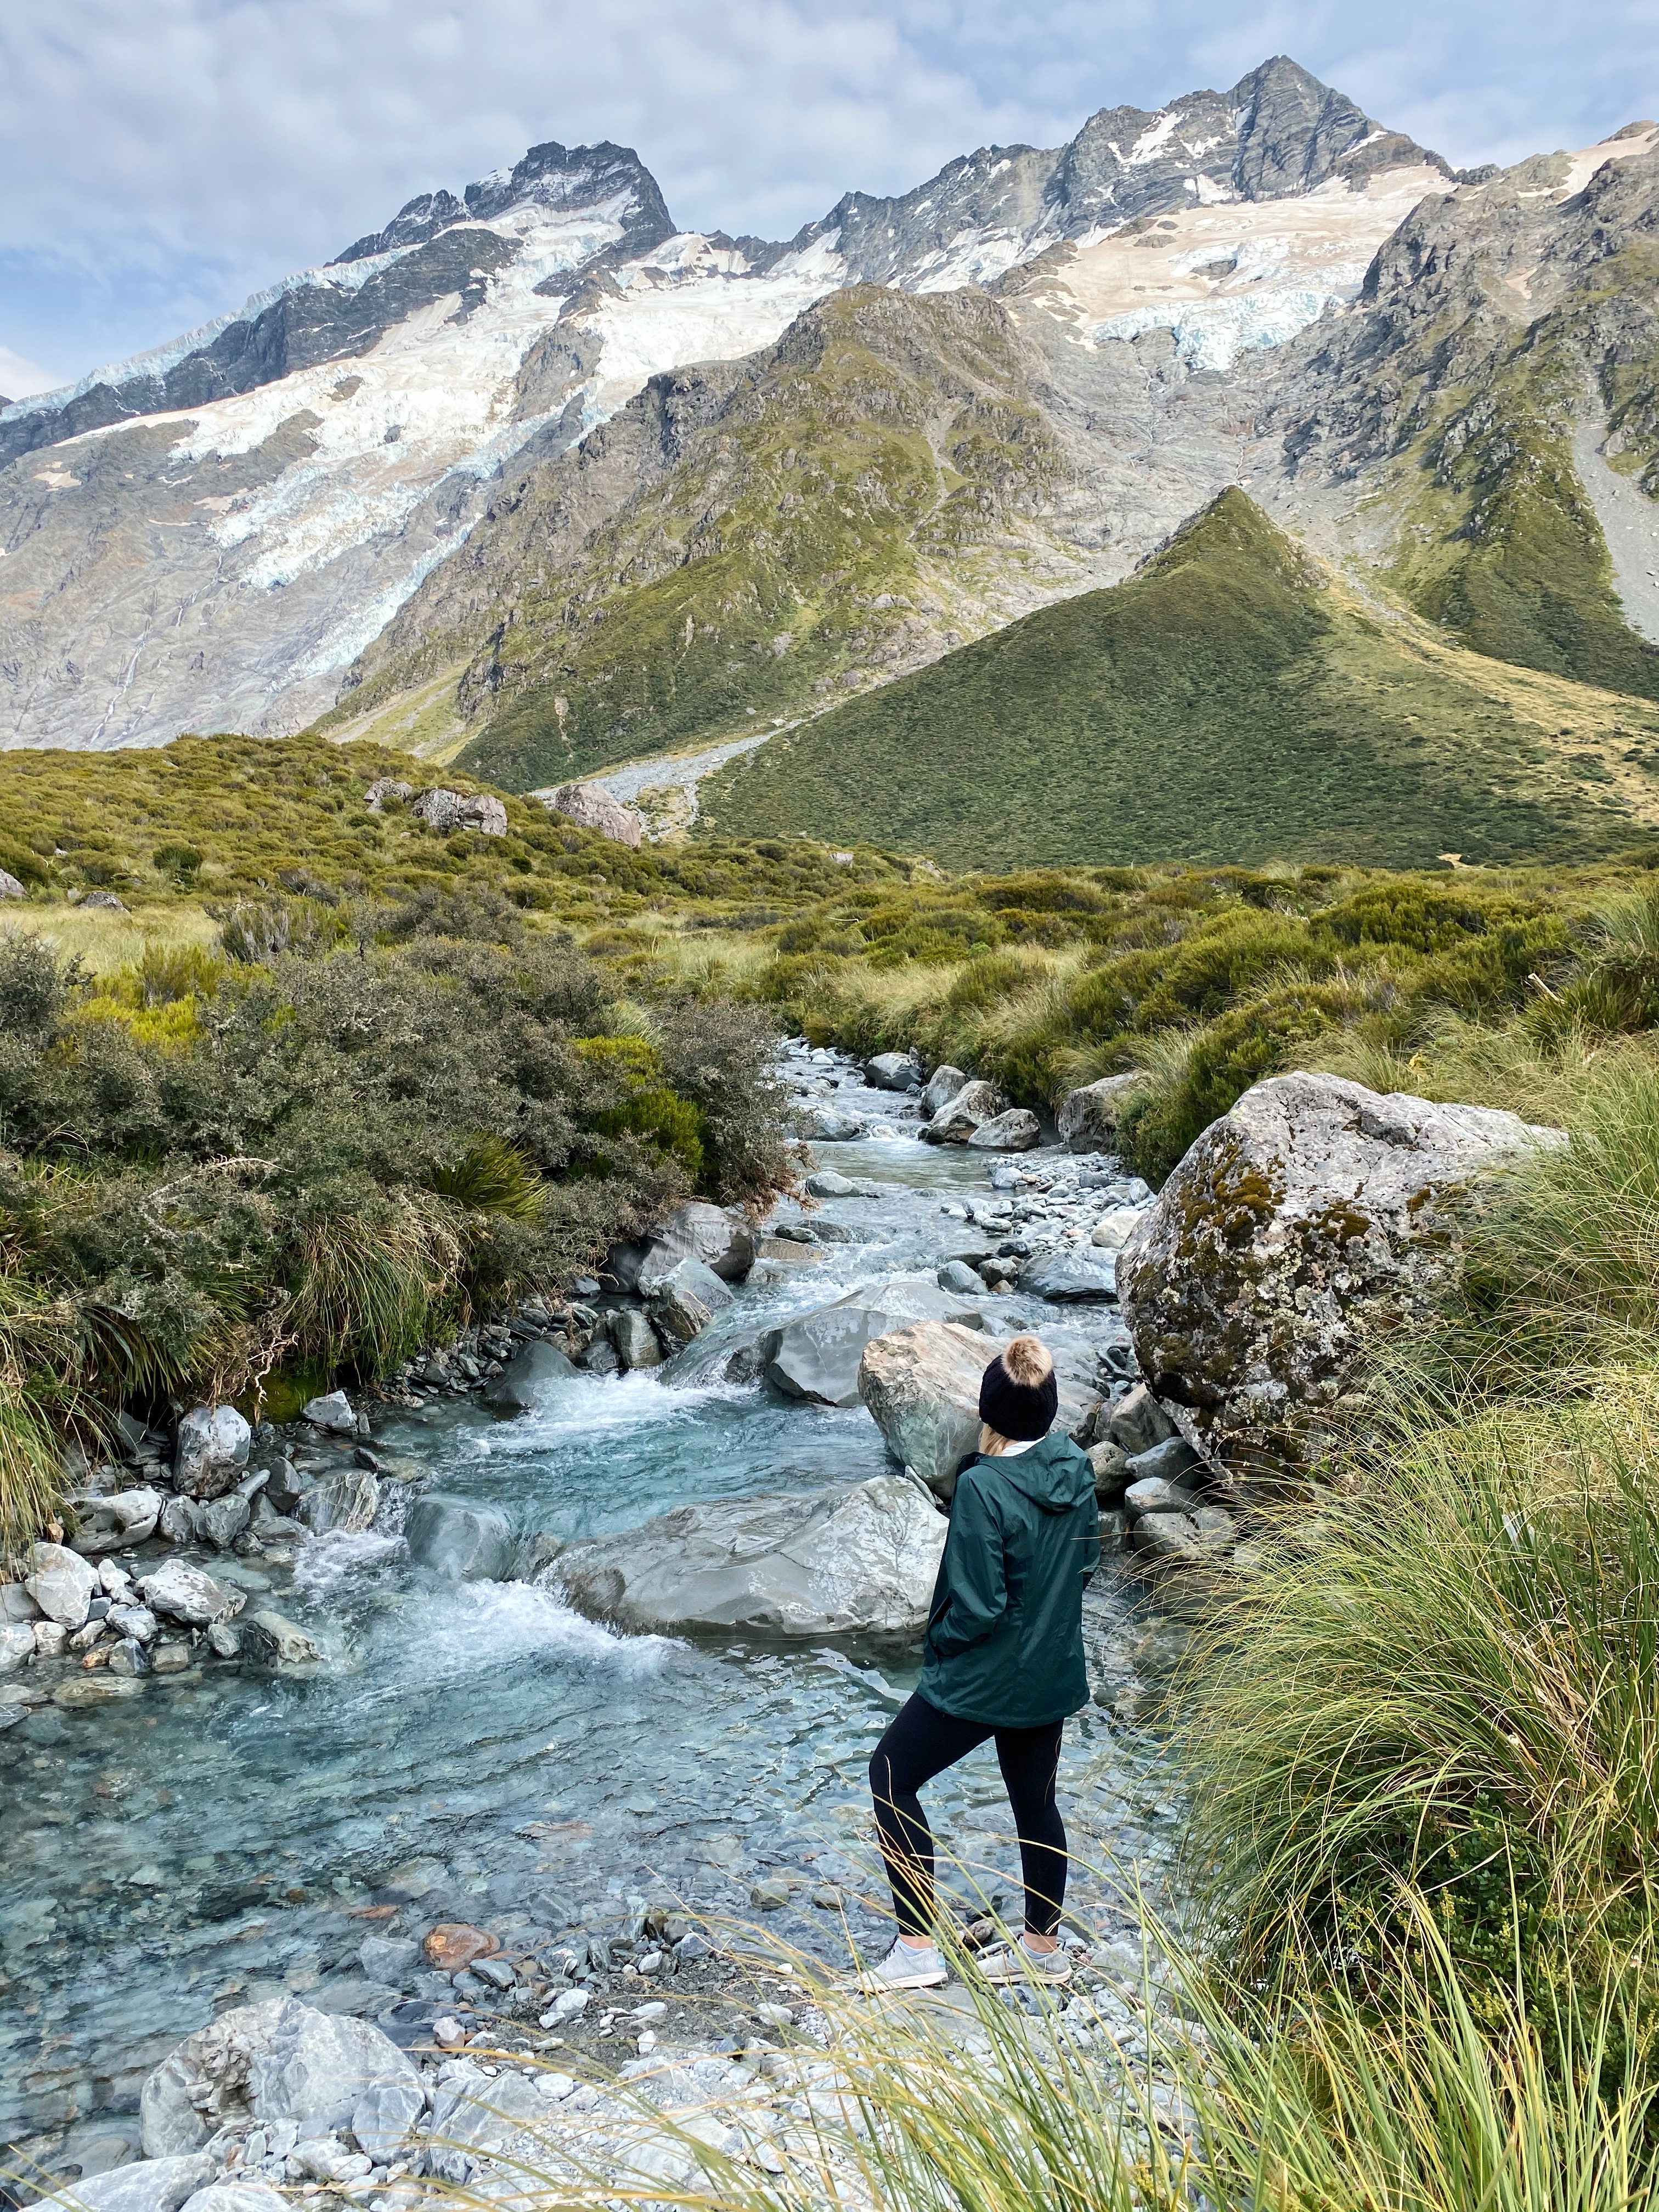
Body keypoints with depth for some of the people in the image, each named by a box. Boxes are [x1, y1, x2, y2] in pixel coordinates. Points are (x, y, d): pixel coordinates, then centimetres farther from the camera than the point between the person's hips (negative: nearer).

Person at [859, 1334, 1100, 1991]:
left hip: (984, 1679, -7)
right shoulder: (1076, 1468, -6)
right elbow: (1088, 1557, 9)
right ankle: (1043, 1948, 37)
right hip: (1054, 1673, 7)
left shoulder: (983, 1487, -27)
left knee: (892, 1774, 10)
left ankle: (917, 1948, 12)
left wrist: (940, 1638, -5)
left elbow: (978, 1607, -24)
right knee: (1035, 1802, 22)